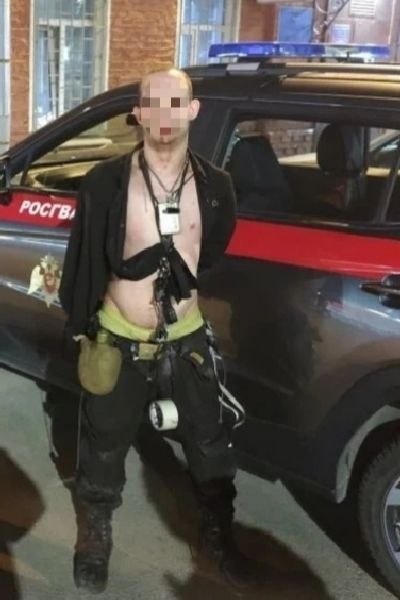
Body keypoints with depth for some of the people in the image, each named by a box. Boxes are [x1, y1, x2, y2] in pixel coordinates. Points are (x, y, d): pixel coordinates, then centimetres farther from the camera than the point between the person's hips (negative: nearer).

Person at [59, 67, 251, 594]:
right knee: (105, 445, 15)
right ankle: (97, 530, 43)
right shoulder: (107, 182, -12)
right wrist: (80, 324, 1)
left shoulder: (215, 185, -3)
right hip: (119, 343, -2)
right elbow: (83, 259, -4)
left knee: (211, 443, 15)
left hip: (189, 341, 2)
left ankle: (218, 531, 41)